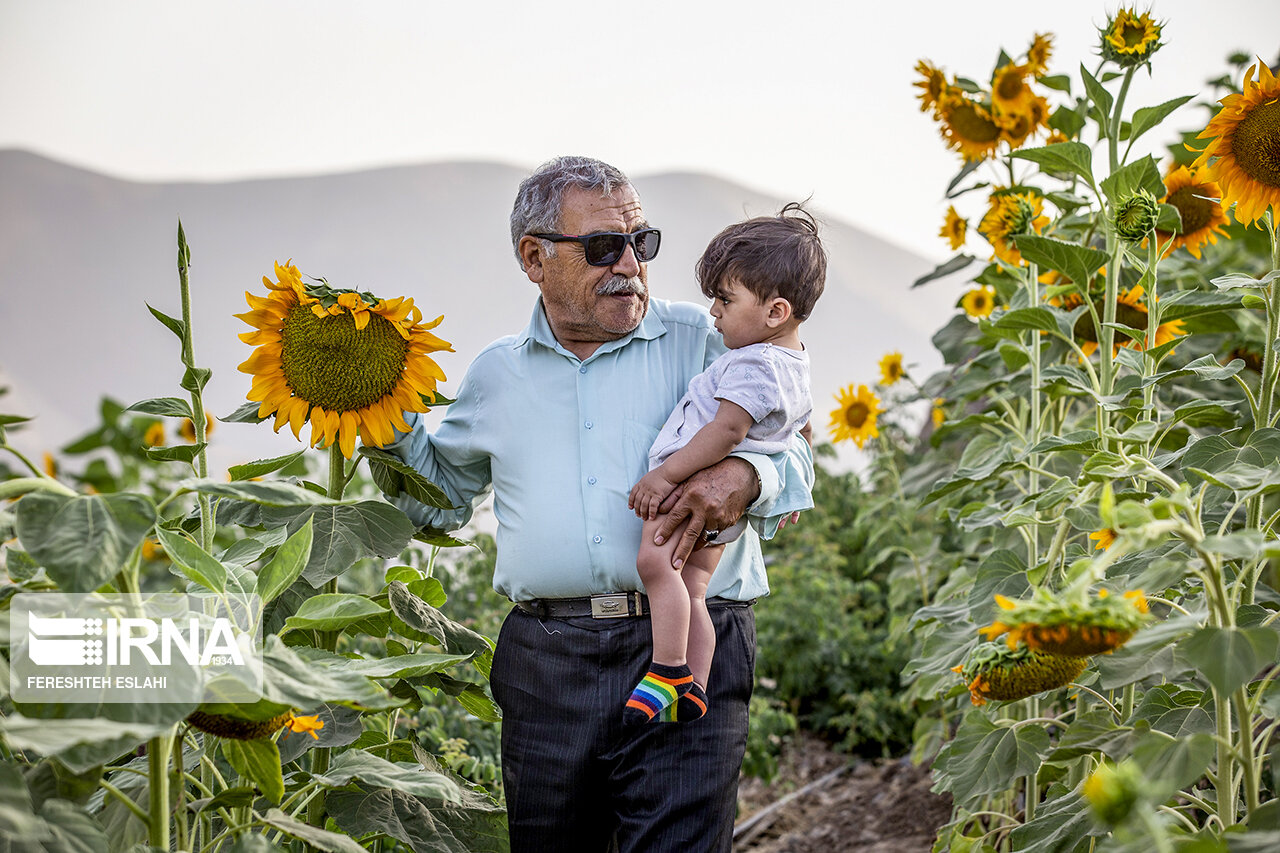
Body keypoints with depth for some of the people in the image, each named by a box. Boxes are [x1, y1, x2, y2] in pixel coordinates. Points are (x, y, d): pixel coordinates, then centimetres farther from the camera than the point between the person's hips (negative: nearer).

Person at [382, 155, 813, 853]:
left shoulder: (700, 343, 7)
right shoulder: (497, 375, 15)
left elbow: (793, 458, 4)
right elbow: (442, 497, 26)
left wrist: (745, 476, -19)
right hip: (546, 666, 3)